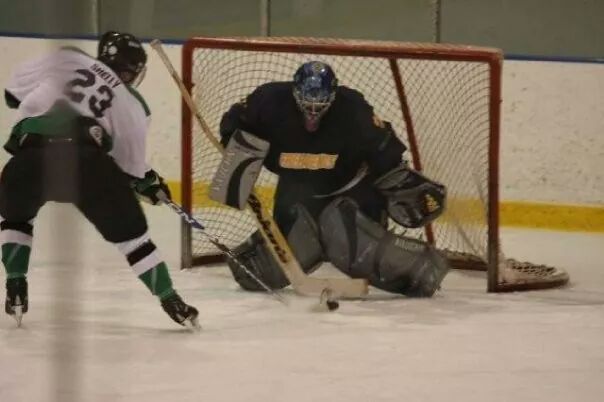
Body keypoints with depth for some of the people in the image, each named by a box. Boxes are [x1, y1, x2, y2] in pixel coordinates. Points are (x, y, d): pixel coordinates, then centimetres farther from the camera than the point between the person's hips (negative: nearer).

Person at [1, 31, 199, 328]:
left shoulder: (65, 59, 22)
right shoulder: (133, 105, 23)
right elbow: (131, 164, 22)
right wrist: (151, 183, 42)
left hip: (30, 154, 1)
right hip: (86, 160, -1)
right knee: (129, 231, 16)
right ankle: (172, 303, 17)